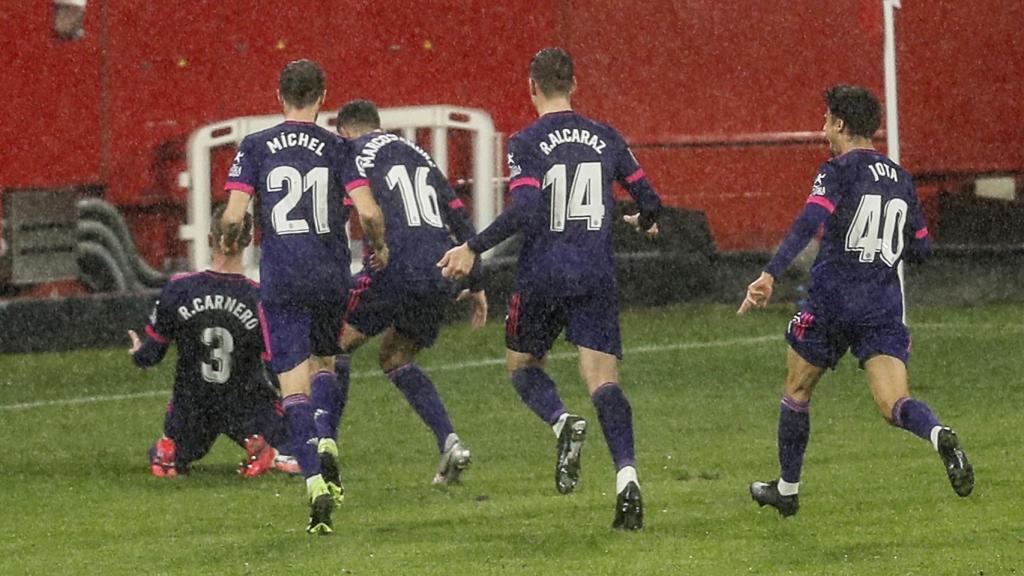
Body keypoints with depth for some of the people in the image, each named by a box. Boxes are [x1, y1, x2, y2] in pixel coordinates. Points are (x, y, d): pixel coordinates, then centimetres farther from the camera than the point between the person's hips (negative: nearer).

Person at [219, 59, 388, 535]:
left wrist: (229, 242, 17)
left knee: (293, 383, -1)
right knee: (324, 362, 24)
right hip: (331, 275, 1)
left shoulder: (256, 147, 0)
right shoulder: (337, 148, 1)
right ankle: (326, 442, -1)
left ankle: (315, 482, -15)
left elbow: (234, 214, -5)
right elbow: (368, 213, -7)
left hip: (281, 278, -1)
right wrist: (378, 247, 14)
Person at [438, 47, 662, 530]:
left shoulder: (527, 143, -7)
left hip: (543, 274, -3)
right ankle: (626, 475, -20)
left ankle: (563, 423, -13)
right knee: (602, 378, -1)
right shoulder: (606, 139, 6)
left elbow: (524, 211, -19)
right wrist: (645, 222, 37)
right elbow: (648, 200, 13)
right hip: (596, 275, 3)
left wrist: (473, 248, -12)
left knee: (522, 365, 17)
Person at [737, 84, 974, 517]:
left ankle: (787, 489, 27)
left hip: (832, 302, -4)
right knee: (895, 405, -6)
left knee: (796, 393, 17)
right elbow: (921, 249, 19)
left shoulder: (838, 172, -5)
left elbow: (808, 223, -22)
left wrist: (770, 274, -30)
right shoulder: (901, 179, 13)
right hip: (884, 309, 4)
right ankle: (940, 437, -39)